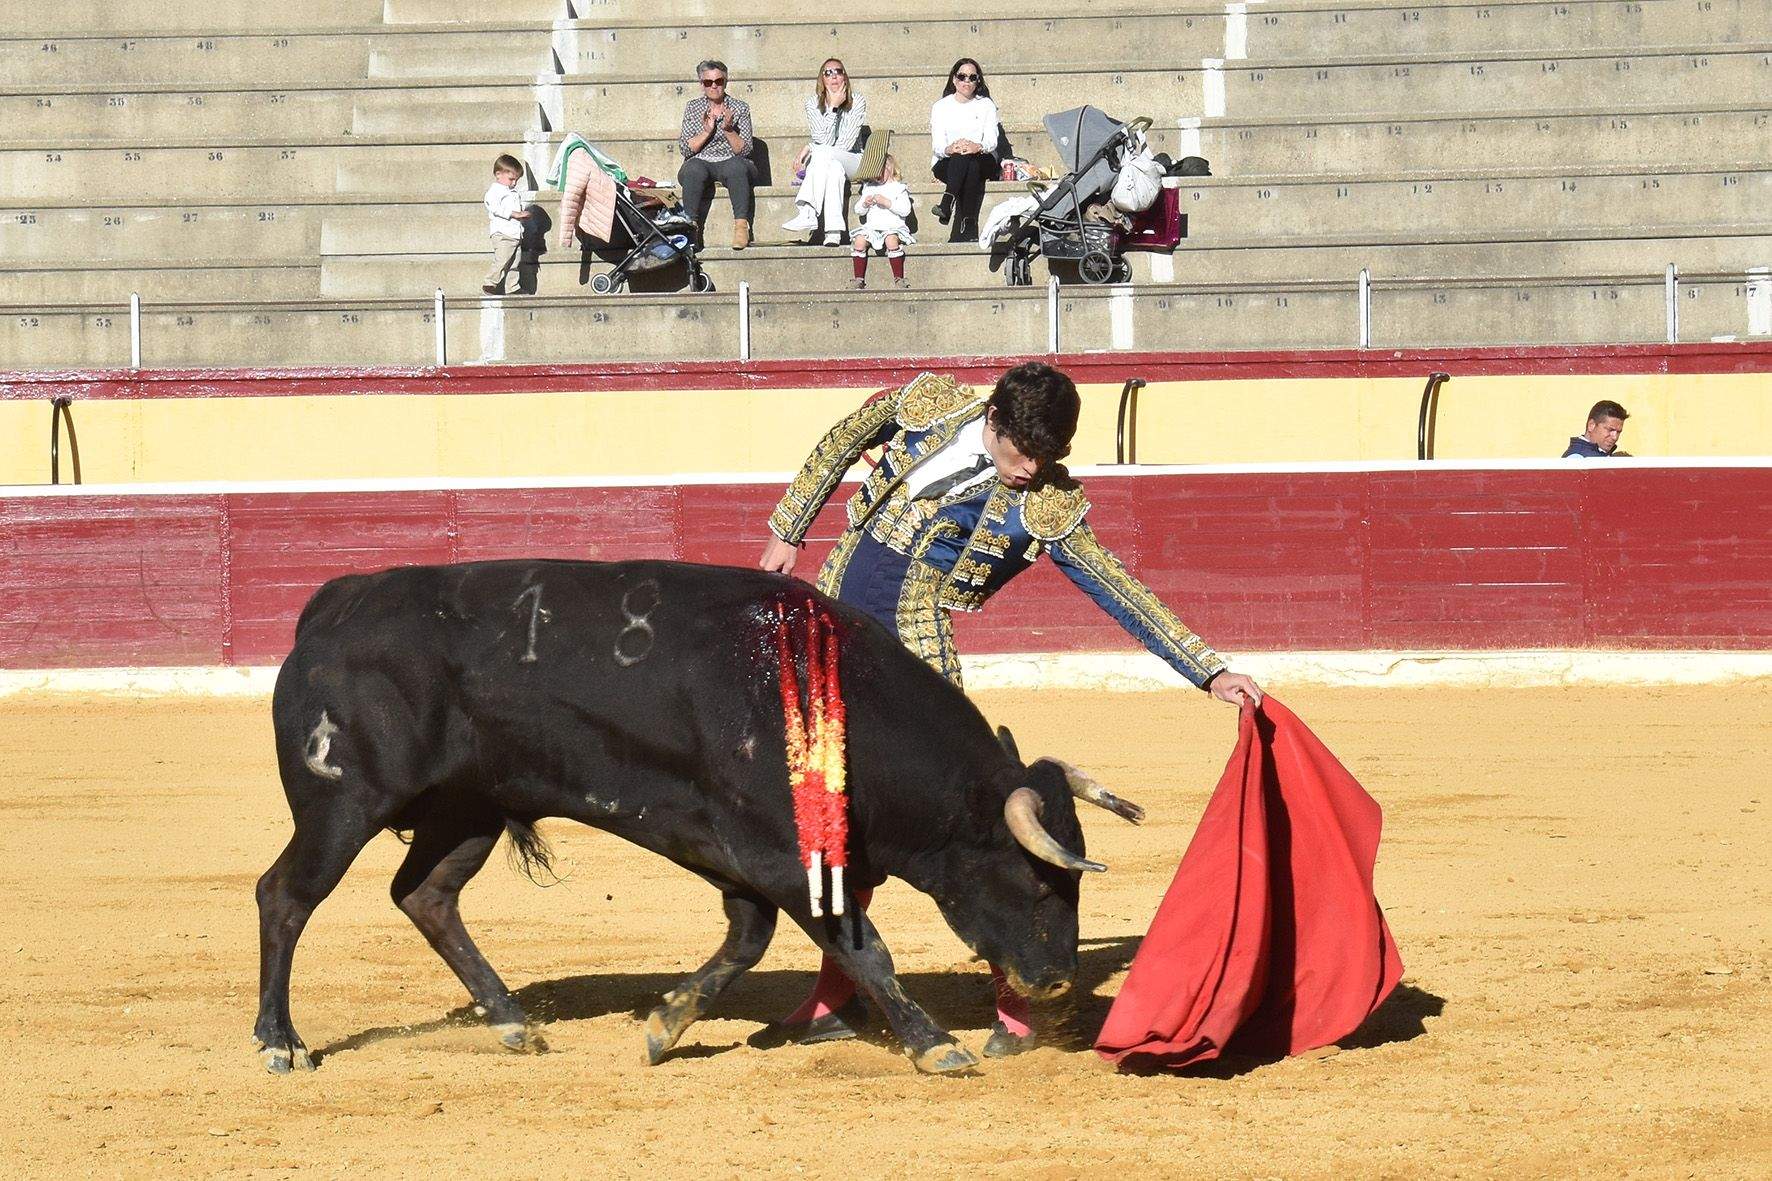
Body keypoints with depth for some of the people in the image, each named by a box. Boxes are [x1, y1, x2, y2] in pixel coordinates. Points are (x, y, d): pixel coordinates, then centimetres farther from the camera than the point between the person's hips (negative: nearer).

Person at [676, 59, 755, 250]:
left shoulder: (740, 108, 10)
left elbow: (744, 150, 3)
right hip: (701, 161, 0)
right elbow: (685, 148, 4)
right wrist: (706, 131, -10)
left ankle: (741, 226, -48)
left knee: (737, 167, -37)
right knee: (694, 170, -36)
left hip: (731, 161, 0)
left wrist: (729, 129, -13)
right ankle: (692, 226, -45)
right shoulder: (692, 107, 13)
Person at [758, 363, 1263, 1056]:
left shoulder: (1048, 508, -9)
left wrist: (1211, 671, -12)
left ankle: (1016, 1000, -4)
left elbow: (1124, 594, -8)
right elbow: (840, 445, 15)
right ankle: (836, 998, 20)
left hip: (914, 643, -3)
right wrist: (789, 530, 17)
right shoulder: (932, 406, -2)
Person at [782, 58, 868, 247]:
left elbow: (846, 144, -14)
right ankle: (833, 231, -47)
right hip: (824, 161, 1)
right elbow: (823, 139, -14)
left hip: (850, 162, -1)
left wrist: (810, 149, -16)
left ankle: (807, 214, -43)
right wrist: (833, 107, -18)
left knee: (821, 153, -33)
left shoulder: (857, 102, -6)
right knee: (835, 169, -36)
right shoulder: (813, 103, -1)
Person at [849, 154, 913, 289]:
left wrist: (887, 202, -16)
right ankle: (859, 279, -21)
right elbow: (858, 211, 18)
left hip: (892, 227, -4)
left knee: (891, 240, -36)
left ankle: (898, 278, -28)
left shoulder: (899, 188, 5)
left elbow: (905, 210, -8)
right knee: (860, 240, -25)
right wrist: (865, 204, -5)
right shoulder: (868, 188, 19)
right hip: (871, 226, 4)